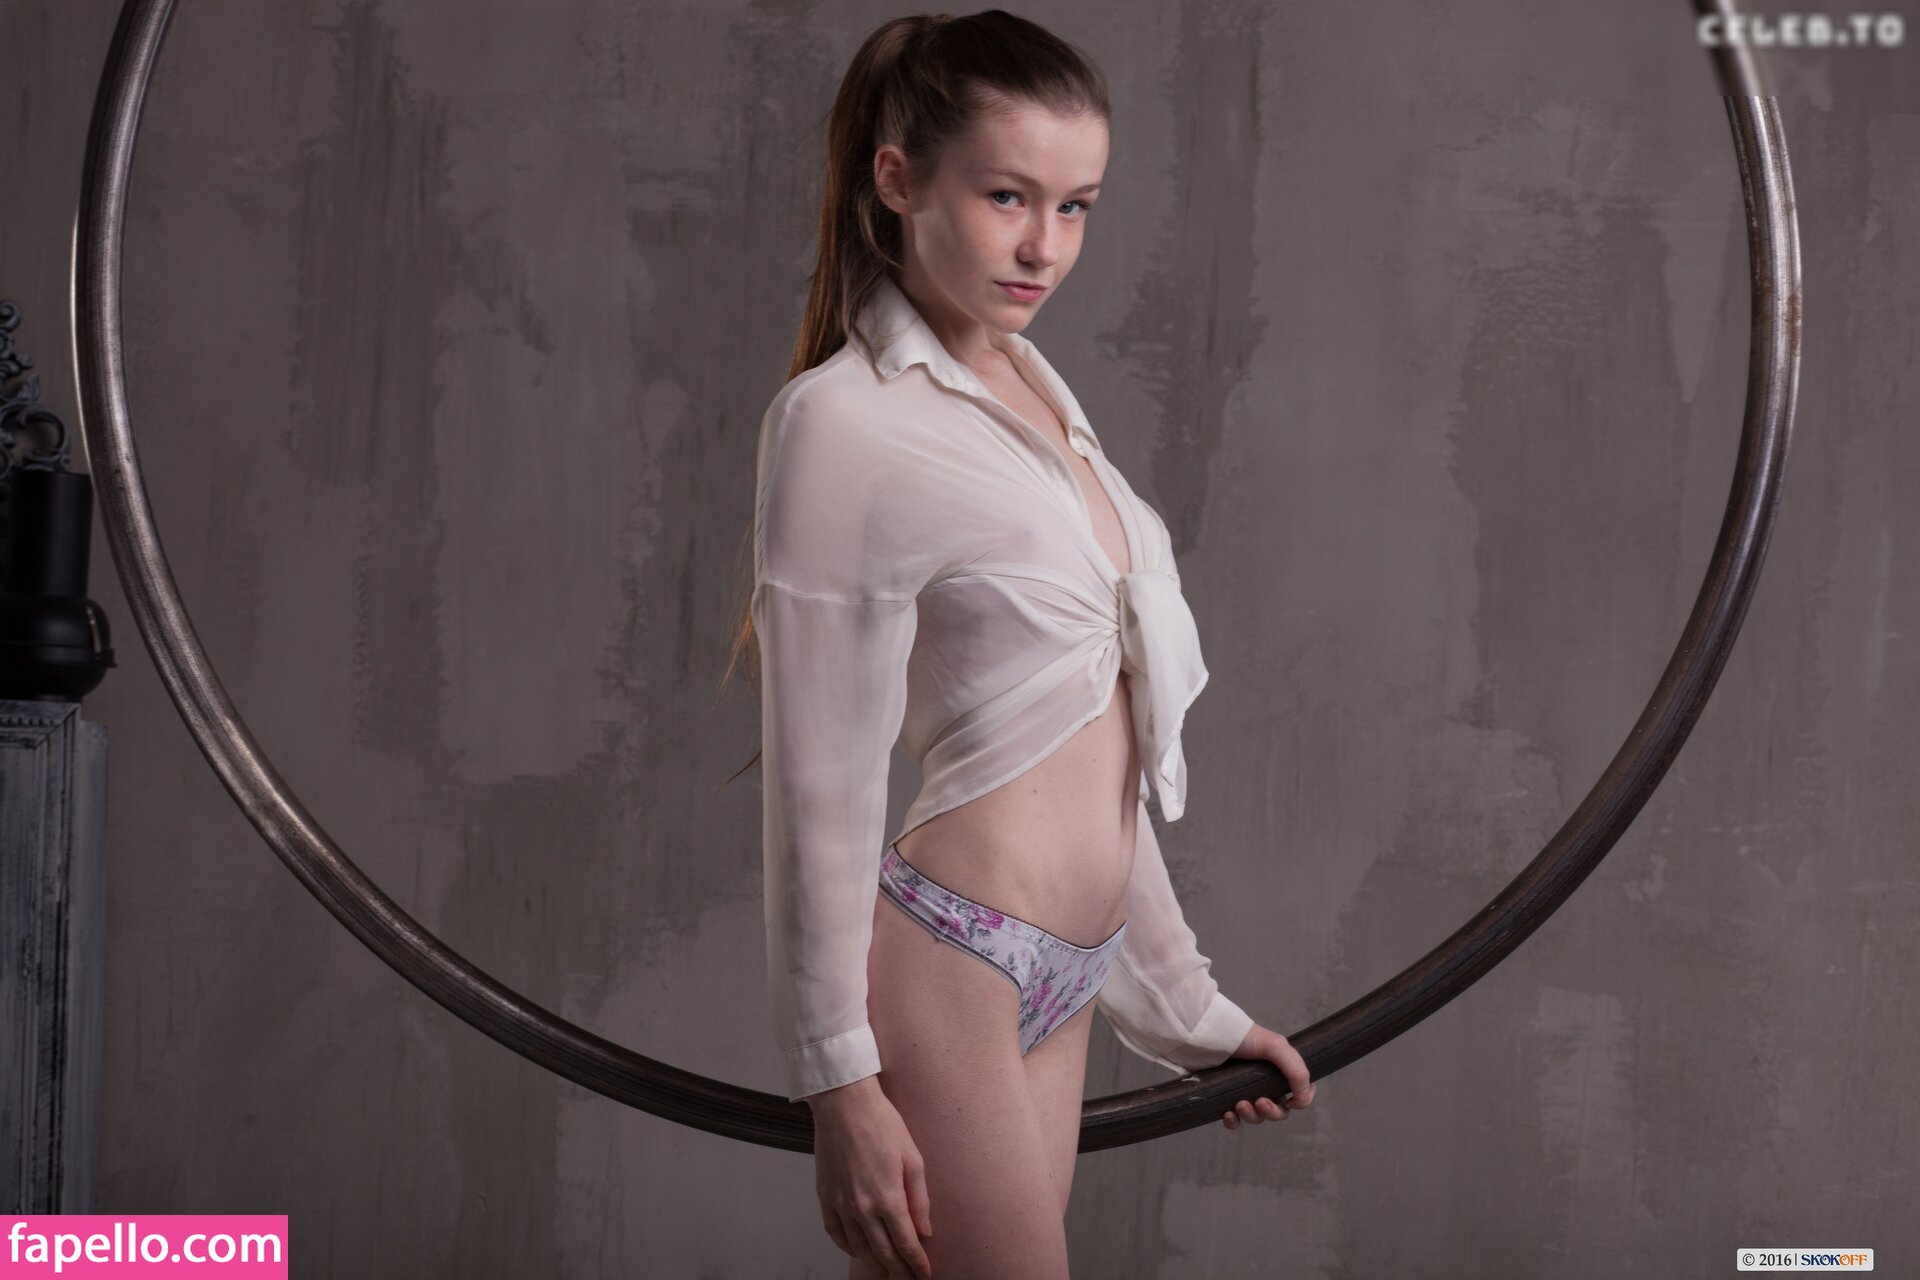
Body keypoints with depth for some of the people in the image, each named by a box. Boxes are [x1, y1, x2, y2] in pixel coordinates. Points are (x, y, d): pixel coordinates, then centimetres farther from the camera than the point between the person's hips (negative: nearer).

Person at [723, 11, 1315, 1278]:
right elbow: (821, 791, -13)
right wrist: (843, 1087, -13)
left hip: (1057, 982, 7)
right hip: (945, 969, -7)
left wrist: (1187, 1002, 19)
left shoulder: (1037, 388, 12)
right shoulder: (844, 420, -12)